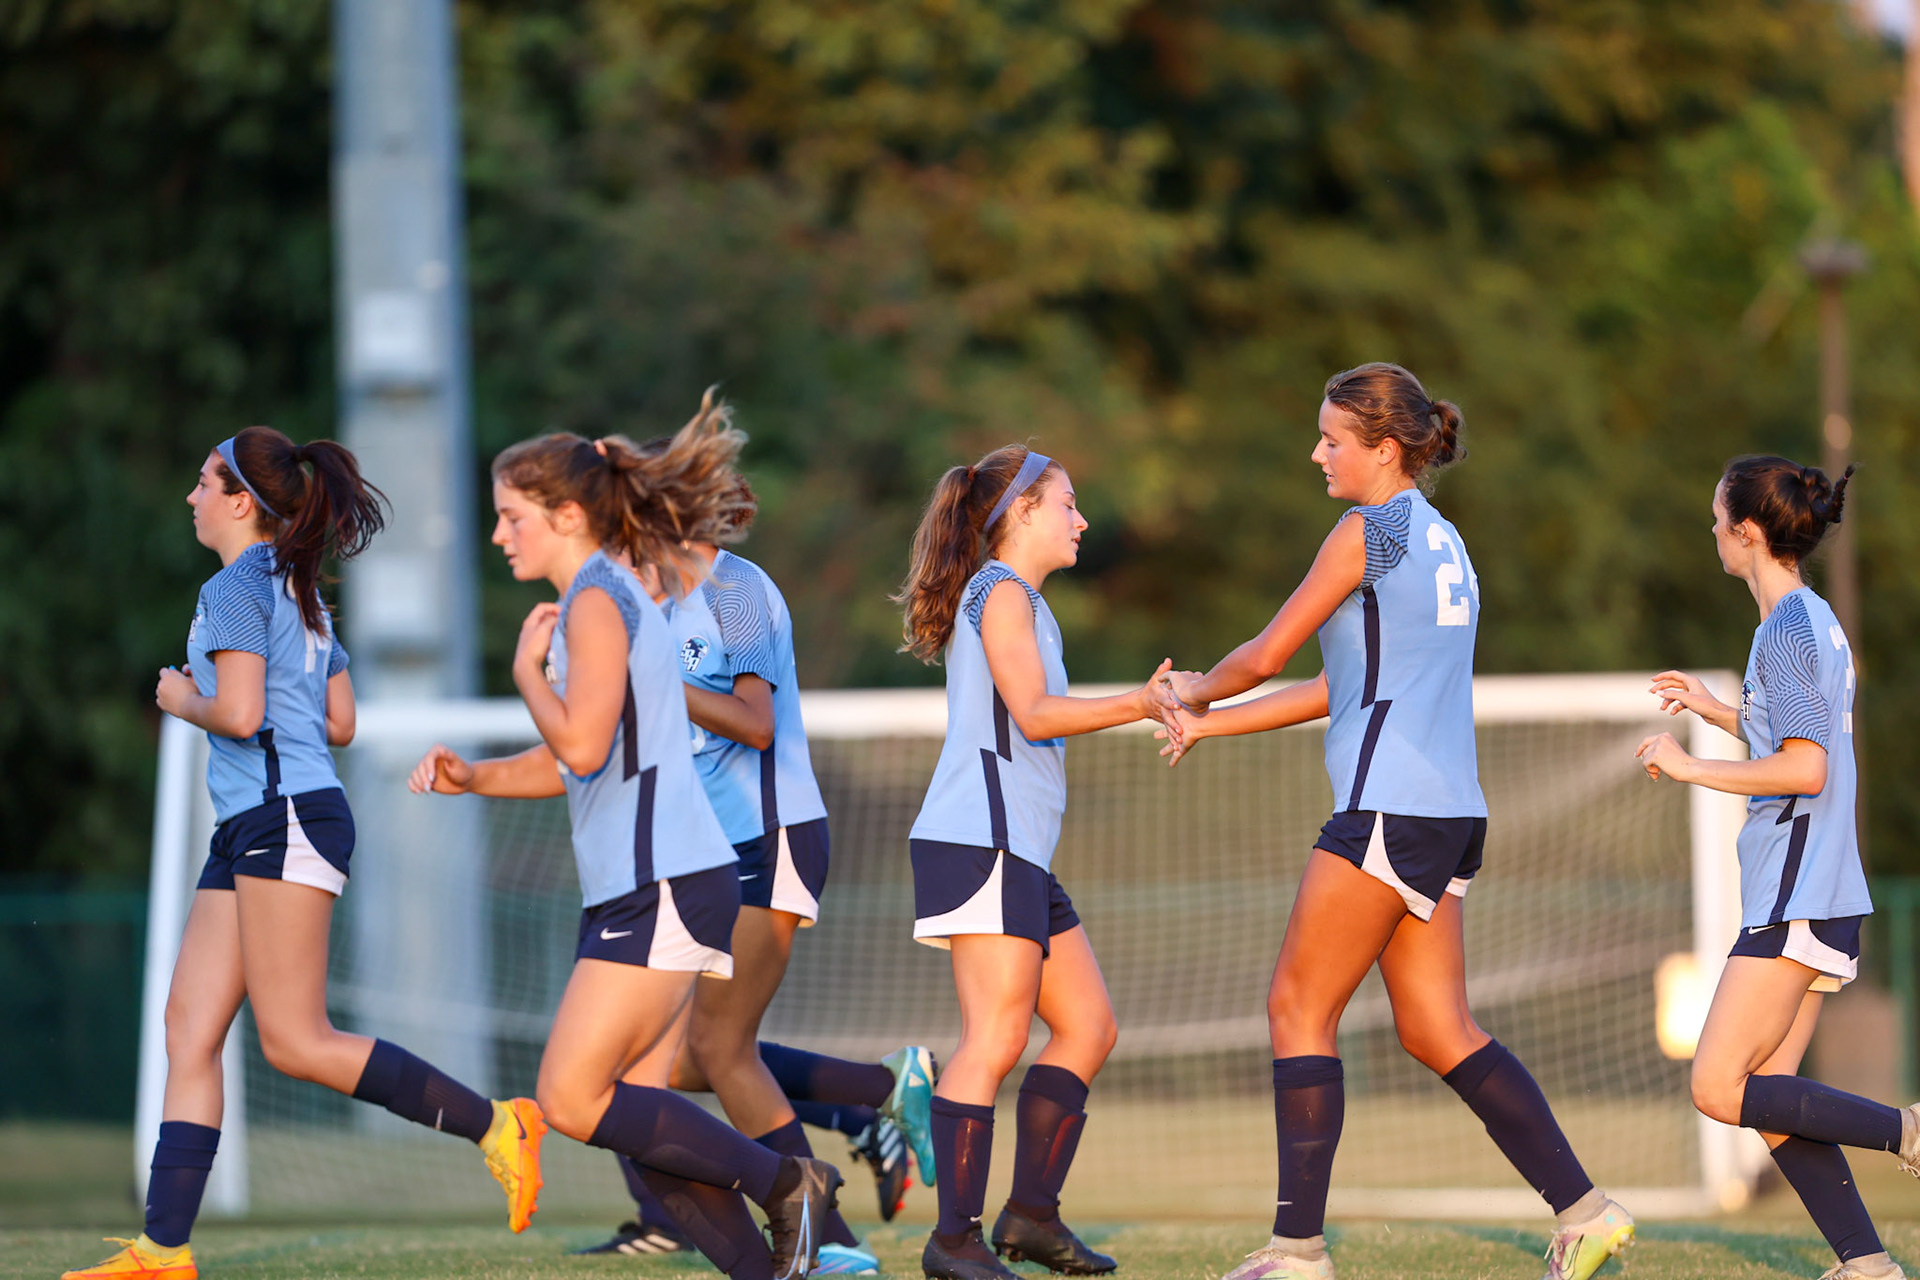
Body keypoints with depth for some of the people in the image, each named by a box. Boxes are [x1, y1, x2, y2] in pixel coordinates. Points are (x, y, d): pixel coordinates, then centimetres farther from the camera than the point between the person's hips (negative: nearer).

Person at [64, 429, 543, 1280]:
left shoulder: (236, 588, -9)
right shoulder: (297, 592, 20)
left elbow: (239, 714, -20)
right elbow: (340, 723, 22)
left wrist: (183, 700, 0)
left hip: (286, 818, -10)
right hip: (249, 827, 10)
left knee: (294, 1042, -12)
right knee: (189, 1032, 2)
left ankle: (494, 1124, -9)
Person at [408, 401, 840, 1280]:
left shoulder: (597, 600, -10)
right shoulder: (602, 599, 21)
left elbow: (582, 745, -21)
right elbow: (566, 762, 27)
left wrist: (526, 667, -5)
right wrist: (472, 776, 12)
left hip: (662, 888, -10)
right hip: (637, 888, 10)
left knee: (571, 1099, -11)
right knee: (630, 1112, 5)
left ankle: (784, 1184, -6)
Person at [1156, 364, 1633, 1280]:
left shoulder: (1368, 532, -7)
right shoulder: (1440, 541, 20)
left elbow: (1268, 654, -3)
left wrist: (1195, 693, 17)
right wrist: (1209, 725, 25)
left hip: (1388, 809, -9)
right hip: (1448, 813, 9)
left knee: (1298, 1007, -3)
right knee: (1437, 1030, 7)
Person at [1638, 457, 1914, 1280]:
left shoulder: (1788, 631, -13)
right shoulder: (1817, 623, 16)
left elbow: (1804, 770, -20)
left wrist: (1691, 769, -11)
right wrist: (1718, 711, 21)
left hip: (1797, 895, -10)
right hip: (1815, 894, 10)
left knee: (1718, 1090, -11)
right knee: (1768, 1101, 6)